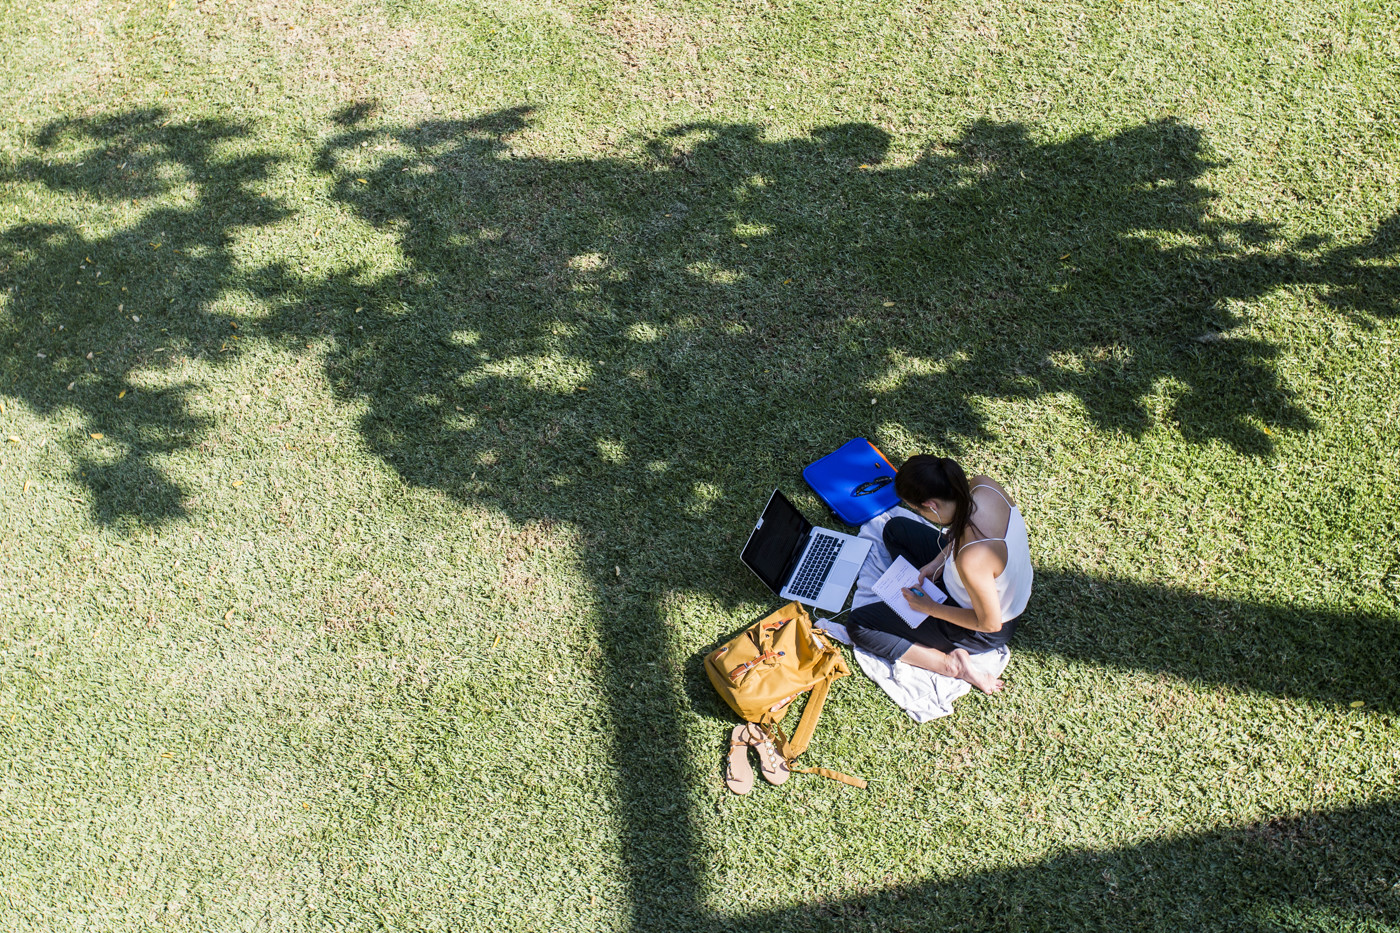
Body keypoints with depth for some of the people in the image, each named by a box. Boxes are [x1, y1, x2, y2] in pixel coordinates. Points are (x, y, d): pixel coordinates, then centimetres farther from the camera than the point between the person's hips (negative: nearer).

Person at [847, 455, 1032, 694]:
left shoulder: (971, 558, -43)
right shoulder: (983, 485, -23)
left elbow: (990, 624, -26)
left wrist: (930, 609, -15)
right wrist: (938, 562, -4)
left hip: (980, 635, -8)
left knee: (858, 624, -2)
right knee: (895, 528, 15)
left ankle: (950, 664, -5)